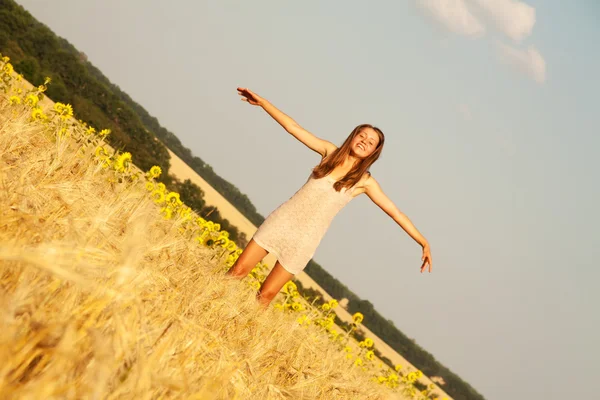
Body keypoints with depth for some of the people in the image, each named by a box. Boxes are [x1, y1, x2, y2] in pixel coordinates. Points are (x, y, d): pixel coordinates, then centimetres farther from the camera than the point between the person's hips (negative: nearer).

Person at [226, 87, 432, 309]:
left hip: (305, 239, -2)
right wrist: (262, 102, -3)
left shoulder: (364, 181, -2)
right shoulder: (330, 151, 4)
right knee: (237, 271, -1)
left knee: (265, 296, -2)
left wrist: (424, 242, -4)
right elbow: (293, 127, 2)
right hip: (282, 221, 2)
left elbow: (395, 212, -1)